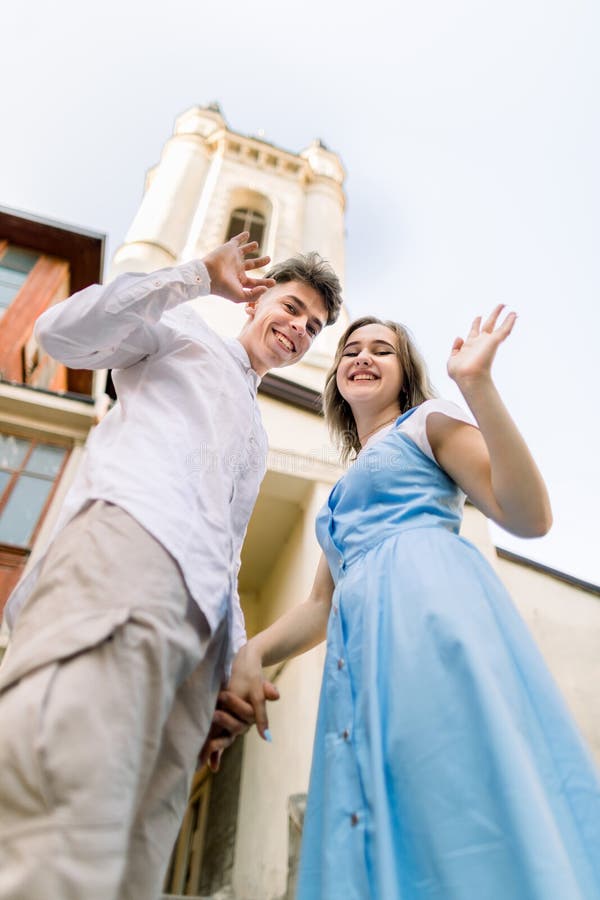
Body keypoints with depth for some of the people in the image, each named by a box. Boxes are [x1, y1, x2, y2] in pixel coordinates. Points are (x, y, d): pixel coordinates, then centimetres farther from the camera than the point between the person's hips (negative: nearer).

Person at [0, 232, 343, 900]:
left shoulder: (256, 440, 39)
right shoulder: (183, 335, 25)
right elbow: (61, 332, 7)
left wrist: (241, 657, 17)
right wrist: (200, 276, 8)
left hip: (200, 615, 6)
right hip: (130, 536, -6)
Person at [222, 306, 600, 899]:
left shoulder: (427, 422, 13)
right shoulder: (347, 491, 31)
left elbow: (529, 516, -3)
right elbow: (320, 607, 23)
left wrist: (476, 385, -9)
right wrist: (250, 655, 5)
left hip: (431, 609, -6)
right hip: (365, 652, 7)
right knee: (380, 846, 5)